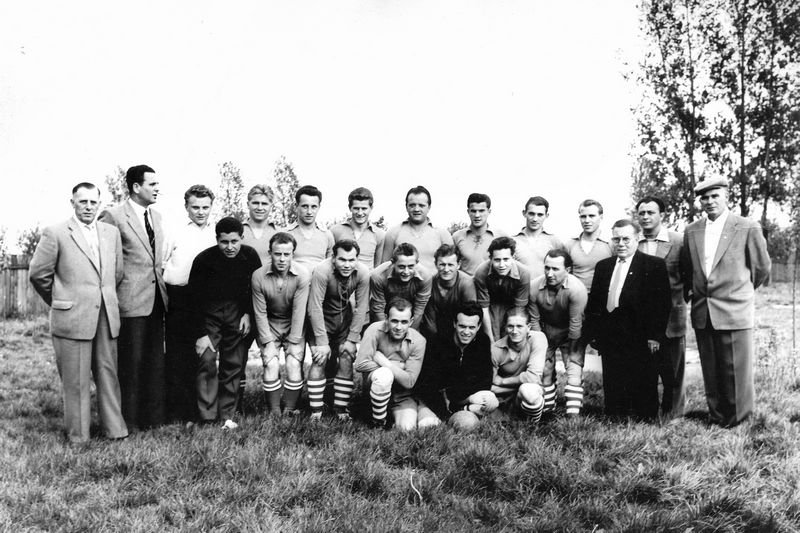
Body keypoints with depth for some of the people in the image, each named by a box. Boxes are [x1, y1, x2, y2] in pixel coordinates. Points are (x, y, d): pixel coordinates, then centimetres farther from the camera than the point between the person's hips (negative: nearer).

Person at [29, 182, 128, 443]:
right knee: (75, 380, 4)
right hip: (72, 318, -4)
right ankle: (78, 435, 16)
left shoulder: (112, 233, 11)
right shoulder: (55, 233, -2)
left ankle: (114, 428, 18)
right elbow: (38, 274, 1)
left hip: (107, 316, 4)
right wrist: (59, 302, 10)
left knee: (108, 373, 8)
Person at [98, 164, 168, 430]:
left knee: (155, 361, 12)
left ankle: (155, 415, 23)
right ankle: (129, 420, 14)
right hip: (130, 300, -7)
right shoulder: (113, 216, -10)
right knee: (131, 363, 1)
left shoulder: (156, 216, 14)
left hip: (156, 298, 7)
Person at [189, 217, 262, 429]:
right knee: (207, 361, -11)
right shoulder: (204, 259, -15)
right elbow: (194, 298, -11)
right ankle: (207, 418, -5)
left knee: (234, 365, 3)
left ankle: (227, 416, 12)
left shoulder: (250, 256, -8)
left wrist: (248, 313, -5)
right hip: (208, 314, -2)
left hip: (238, 314, 2)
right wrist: (201, 334, -13)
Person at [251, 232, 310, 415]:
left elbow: (299, 311, -17)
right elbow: (260, 312, -10)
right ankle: (274, 413, -2)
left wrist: (293, 343, -17)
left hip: (294, 325, 0)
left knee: (294, 365, -14)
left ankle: (290, 411, 2)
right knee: (271, 365, -14)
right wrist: (268, 342, -13)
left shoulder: (303, 275, -19)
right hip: (269, 325, 0)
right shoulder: (259, 276, -15)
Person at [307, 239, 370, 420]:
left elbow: (361, 308, -13)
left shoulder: (363, 273, -21)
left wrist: (352, 339, -13)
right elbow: (315, 308, -26)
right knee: (320, 360, -13)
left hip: (345, 317, 3)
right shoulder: (322, 271, -30)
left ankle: (341, 407, 6)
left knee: (347, 358, -6)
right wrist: (322, 342, -25)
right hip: (321, 319, -3)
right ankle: (315, 410, -2)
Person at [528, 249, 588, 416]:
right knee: (544, 370, 6)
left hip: (570, 333, -2)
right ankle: (546, 408, 24)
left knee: (574, 370, -10)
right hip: (545, 331, 2)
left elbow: (575, 324, -22)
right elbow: (534, 320, -10)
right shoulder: (534, 287, -22)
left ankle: (573, 415, -7)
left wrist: (571, 351, -13)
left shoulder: (576, 289, -31)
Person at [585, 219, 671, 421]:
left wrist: (655, 336, -11)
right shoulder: (603, 266, 15)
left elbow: (662, 303, -6)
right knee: (612, 390, 9)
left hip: (640, 339, -4)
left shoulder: (654, 265, -1)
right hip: (609, 339, 5)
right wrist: (594, 334, 7)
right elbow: (593, 303, 14)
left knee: (644, 392, 2)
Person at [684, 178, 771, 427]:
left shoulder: (748, 228, -3)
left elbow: (762, 268, 6)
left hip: (734, 312, -4)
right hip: (702, 313, 4)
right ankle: (717, 417, 24)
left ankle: (738, 420, 17)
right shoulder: (691, 231, 8)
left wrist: (741, 291, 14)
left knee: (736, 370, 1)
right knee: (710, 371, 11)